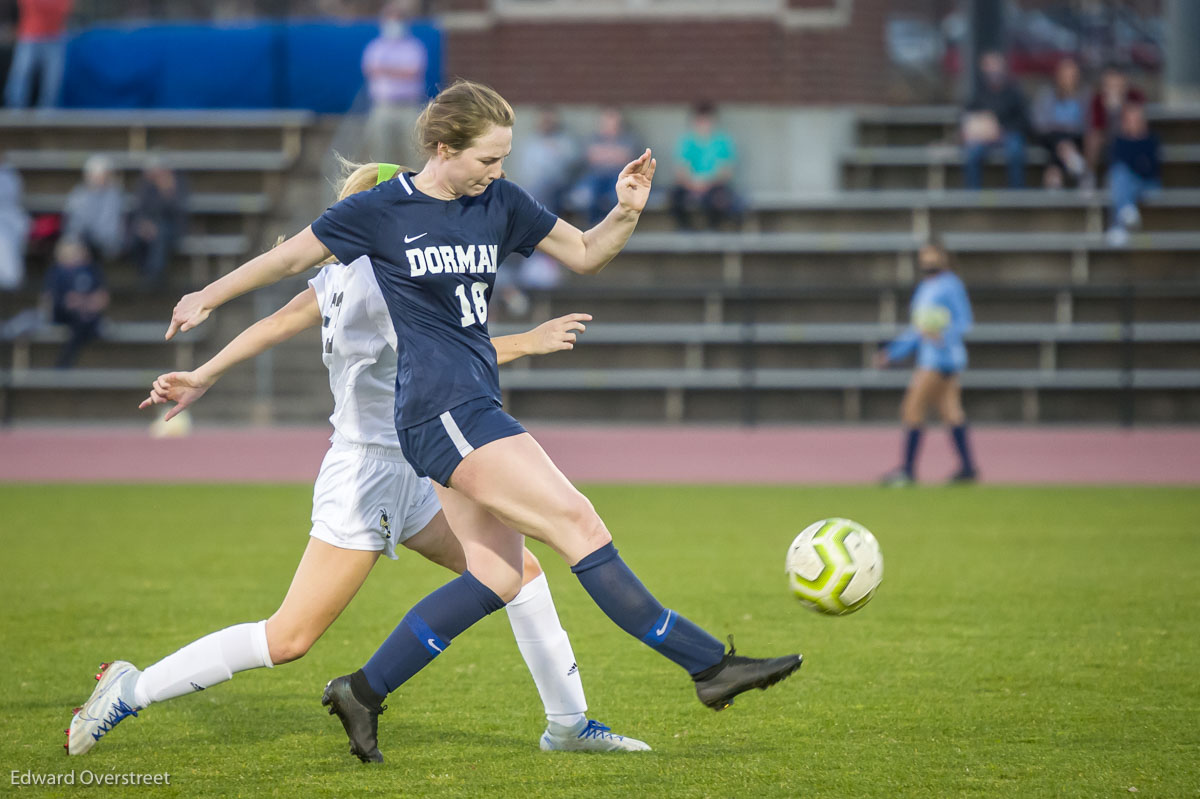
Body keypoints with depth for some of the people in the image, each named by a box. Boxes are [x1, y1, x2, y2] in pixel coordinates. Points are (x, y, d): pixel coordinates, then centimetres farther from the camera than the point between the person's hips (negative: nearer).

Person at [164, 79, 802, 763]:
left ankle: (364, 692, 14)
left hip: (477, 410, 8)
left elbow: (585, 254, 16)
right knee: (577, 522, -14)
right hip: (441, 407, -8)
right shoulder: (382, 210, -5)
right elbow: (292, 256, 7)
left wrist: (627, 213, -4)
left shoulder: (500, 203, 9)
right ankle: (709, 663, -16)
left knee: (497, 579, 4)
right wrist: (208, 298, 14)